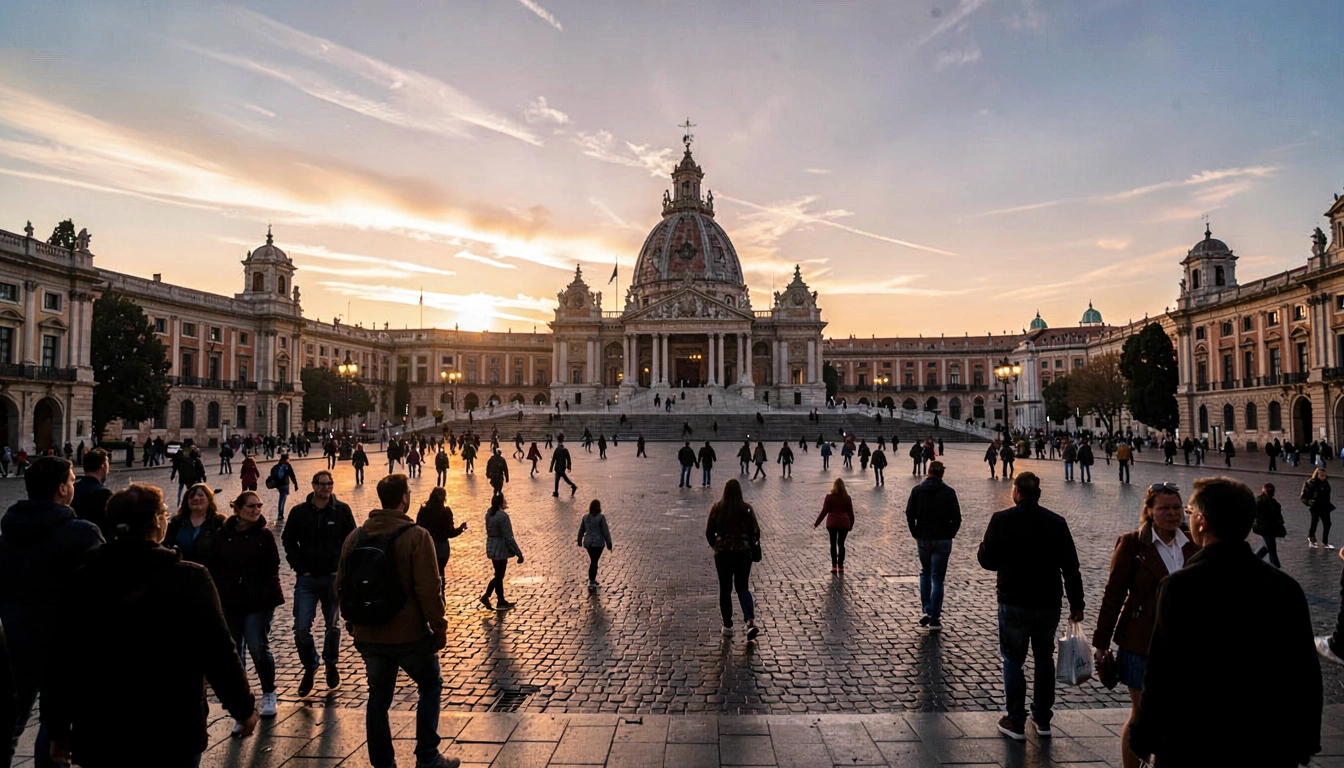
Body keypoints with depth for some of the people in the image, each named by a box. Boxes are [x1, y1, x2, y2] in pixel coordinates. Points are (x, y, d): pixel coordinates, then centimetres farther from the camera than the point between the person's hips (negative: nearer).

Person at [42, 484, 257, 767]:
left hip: (99, 737, 3)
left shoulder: (80, 581, -2)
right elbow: (219, 653, -14)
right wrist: (244, 708, -1)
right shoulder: (188, 578, -15)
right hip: (172, 736, -3)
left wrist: (58, 729, 16)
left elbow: (59, 659, 3)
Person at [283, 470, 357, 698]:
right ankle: (309, 667, 18)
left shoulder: (342, 510, -3)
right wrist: (300, 568, -2)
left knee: (333, 625, 12)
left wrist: (342, 568, -7)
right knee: (301, 628, -5)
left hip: (333, 577, 0)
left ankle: (331, 665, 33)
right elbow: (288, 541, 6)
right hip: (307, 579, 0)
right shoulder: (299, 511, -1)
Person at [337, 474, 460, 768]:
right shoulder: (416, 536, -15)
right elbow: (428, 589, -18)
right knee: (430, 687, 15)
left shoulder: (354, 537, 3)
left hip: (368, 635, 5)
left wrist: (353, 622, 22)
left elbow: (342, 585, 10)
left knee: (378, 697, 18)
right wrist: (439, 627, -7)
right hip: (409, 634, -5)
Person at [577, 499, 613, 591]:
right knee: (594, 562, -2)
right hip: (598, 543, -5)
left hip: (588, 543, 5)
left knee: (593, 561, 21)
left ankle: (592, 580, 29)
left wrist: (579, 541, 24)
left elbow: (581, 531, 10)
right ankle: (591, 583, -6)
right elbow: (605, 532, -11)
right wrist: (609, 544, -2)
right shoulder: (601, 517, -13)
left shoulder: (585, 517, 1)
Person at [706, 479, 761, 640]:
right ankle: (750, 620, -6)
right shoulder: (747, 509, -5)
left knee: (725, 589, 12)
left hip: (722, 553, -1)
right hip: (743, 552, 1)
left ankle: (728, 626, 16)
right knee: (742, 587, 14)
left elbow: (709, 532, -2)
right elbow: (756, 531, -3)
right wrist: (751, 546, 15)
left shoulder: (717, 508, -6)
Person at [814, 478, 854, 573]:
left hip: (832, 523, -2)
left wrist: (816, 523, 0)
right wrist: (851, 526, 17)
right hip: (844, 523, 2)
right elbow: (850, 513, 6)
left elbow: (824, 511, -7)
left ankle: (834, 566, 4)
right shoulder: (847, 498, 2)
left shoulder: (829, 497, -6)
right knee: (841, 544, 9)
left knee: (833, 544, 8)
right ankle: (840, 566, 7)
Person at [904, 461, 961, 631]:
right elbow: (956, 518, -7)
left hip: (922, 539, 2)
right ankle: (934, 619, 2)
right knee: (938, 578, 3)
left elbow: (909, 515, -2)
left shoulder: (917, 490, 0)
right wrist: (950, 534, 6)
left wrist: (915, 534, 8)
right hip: (942, 540, -2)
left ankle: (926, 610, 9)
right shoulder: (948, 492, -5)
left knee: (925, 573, 20)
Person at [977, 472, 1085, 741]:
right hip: (1049, 604, 3)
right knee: (1044, 658, 19)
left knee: (1013, 660, 8)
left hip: (1014, 604, -3)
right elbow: (1071, 567, 0)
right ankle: (1042, 719, 27)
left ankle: (1016, 722, 11)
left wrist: (982, 548, 13)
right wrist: (1076, 604, 7)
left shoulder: (1002, 520, -11)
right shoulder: (1057, 522, -1)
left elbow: (987, 561, -10)